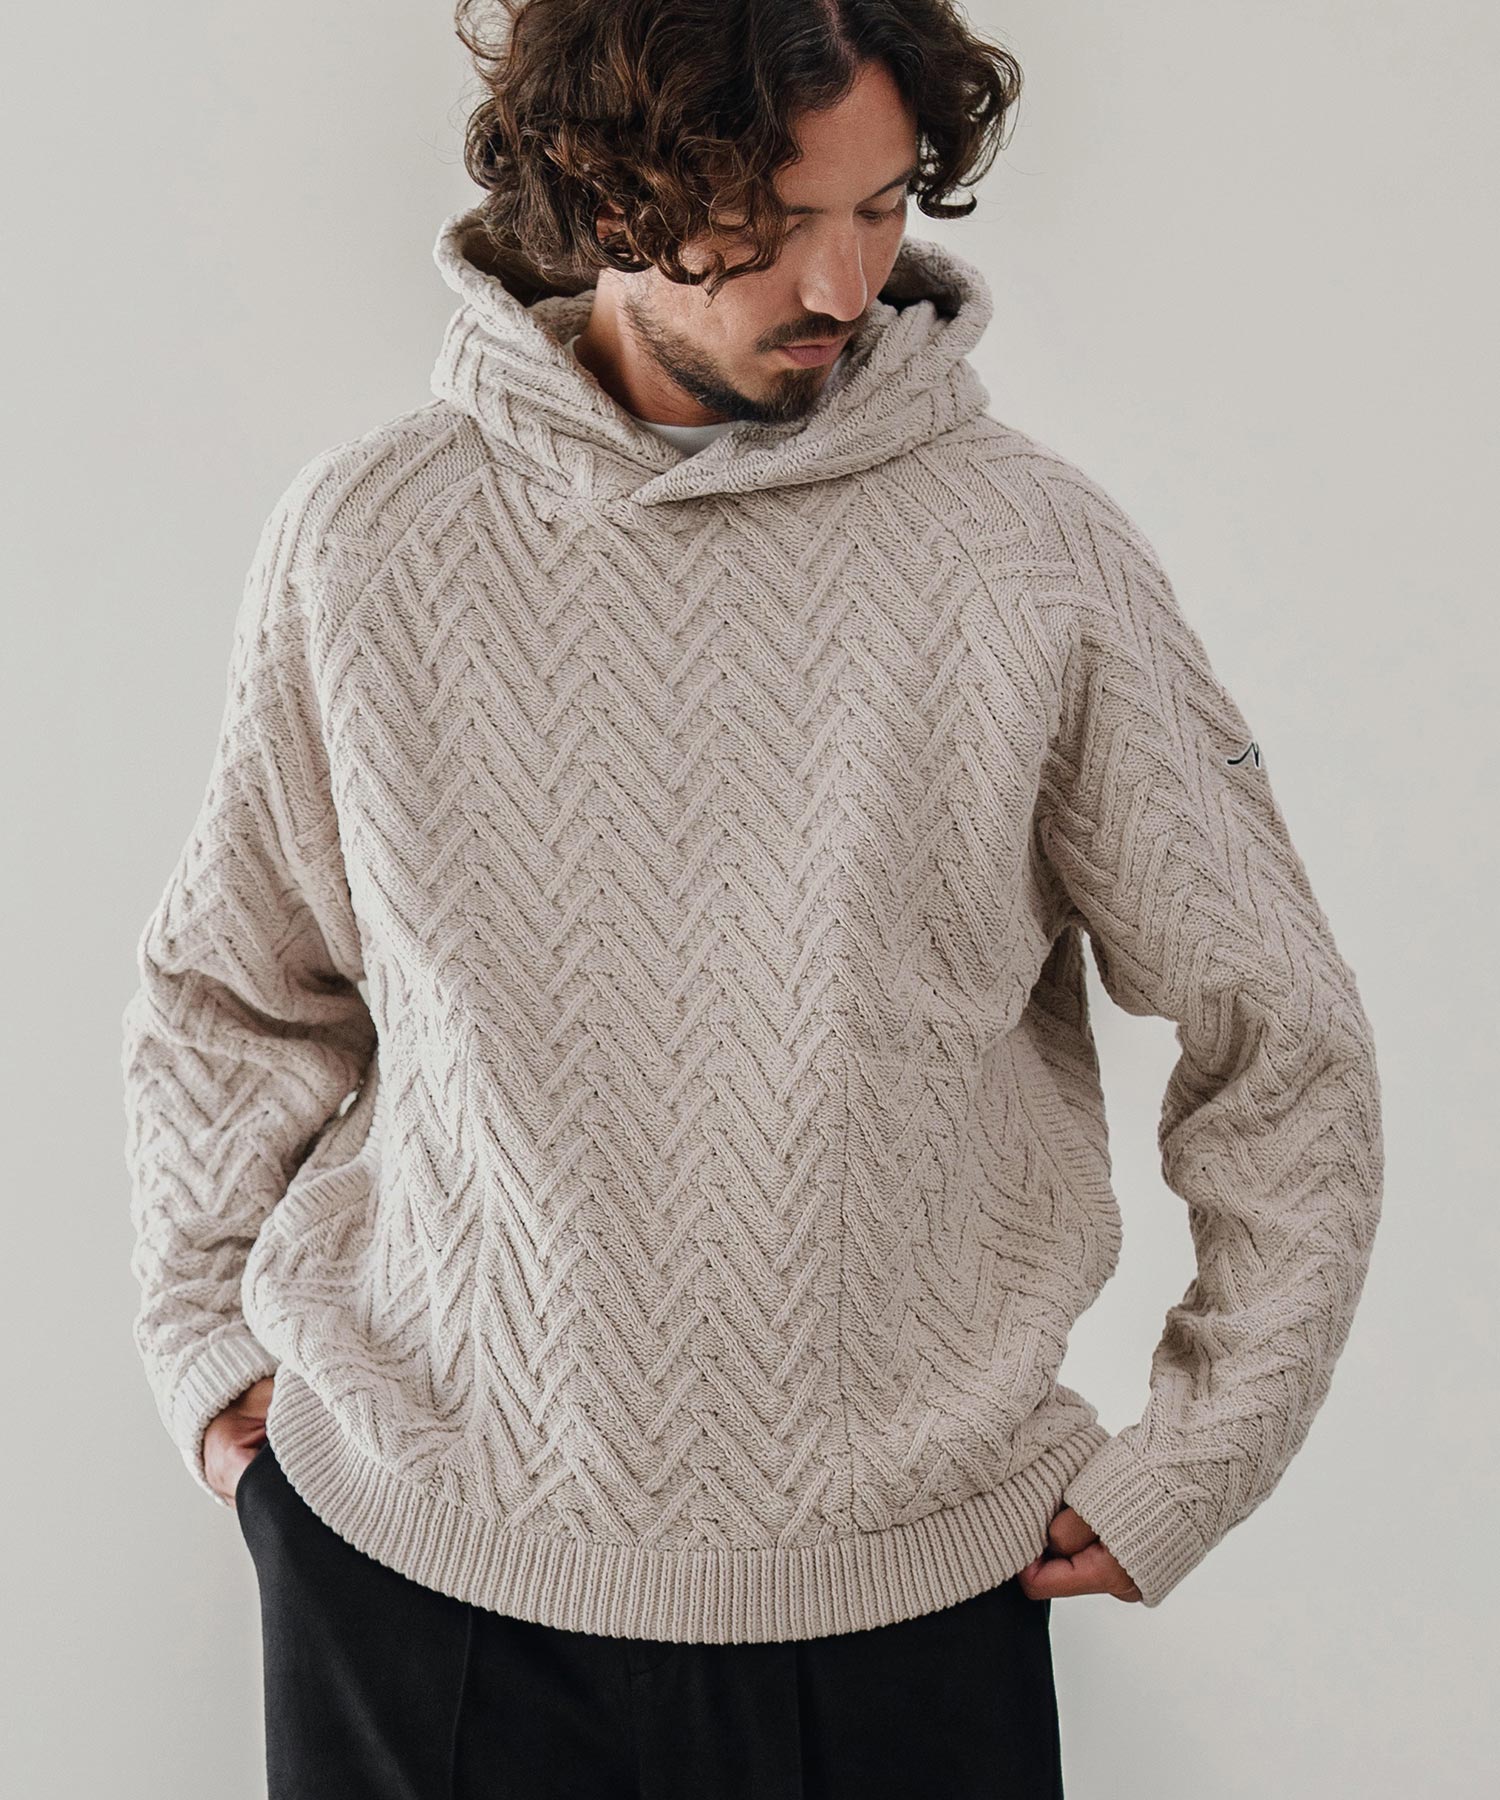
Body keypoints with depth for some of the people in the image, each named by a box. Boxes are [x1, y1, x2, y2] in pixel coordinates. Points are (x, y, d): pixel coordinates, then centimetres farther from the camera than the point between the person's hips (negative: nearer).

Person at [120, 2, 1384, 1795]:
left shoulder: (1037, 554, -7)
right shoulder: (363, 538, -3)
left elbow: (1285, 1043, 1)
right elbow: (227, 992, 12)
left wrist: (1185, 1466, 1)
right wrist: (207, 1346, 8)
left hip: (894, 1595, 0)